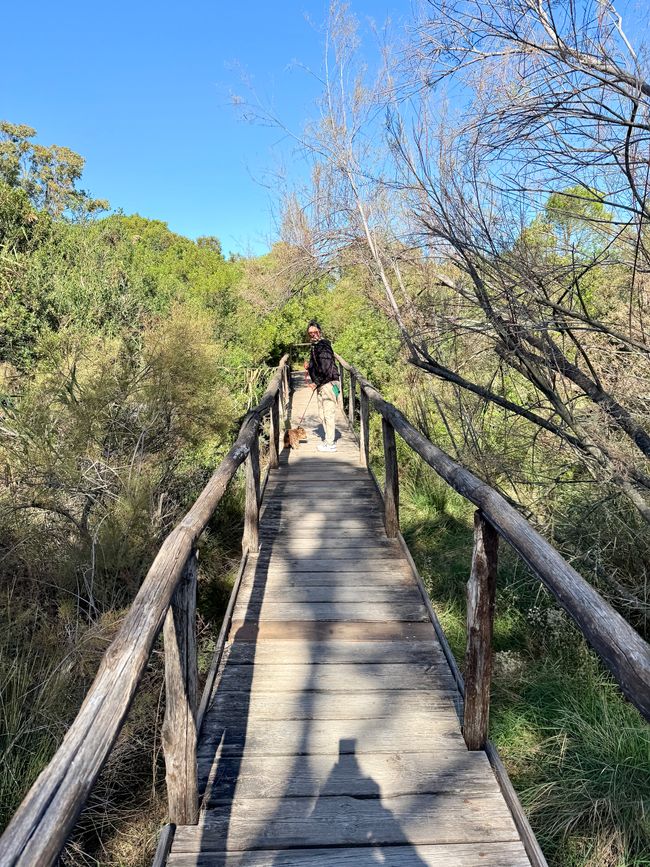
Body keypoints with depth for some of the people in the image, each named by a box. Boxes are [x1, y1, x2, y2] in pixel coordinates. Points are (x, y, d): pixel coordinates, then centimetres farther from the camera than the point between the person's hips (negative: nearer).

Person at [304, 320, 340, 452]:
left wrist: (316, 383, -15)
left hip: (328, 384, -11)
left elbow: (326, 369, -23)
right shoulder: (314, 347, 15)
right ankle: (328, 439, 26)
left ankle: (330, 444, 1)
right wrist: (308, 367, 6)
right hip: (321, 386, 11)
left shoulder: (323, 346, -16)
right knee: (323, 414, 16)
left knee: (329, 413, -5)